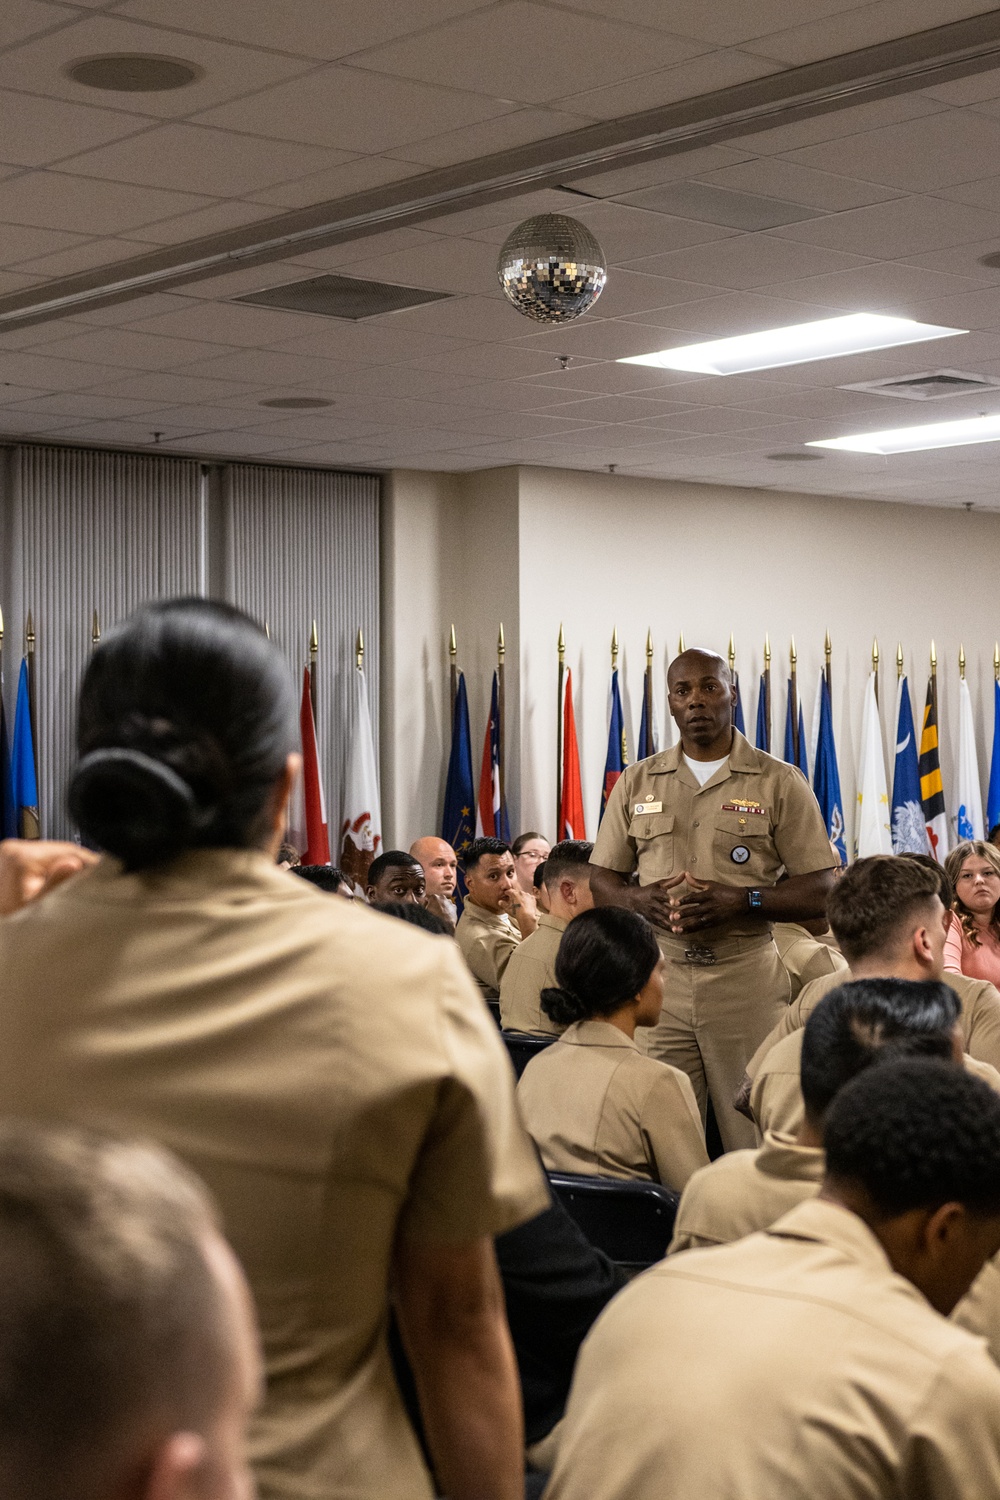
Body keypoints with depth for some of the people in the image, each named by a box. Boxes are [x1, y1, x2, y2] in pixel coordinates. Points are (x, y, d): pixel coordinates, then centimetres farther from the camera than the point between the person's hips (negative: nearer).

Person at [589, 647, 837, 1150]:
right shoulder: (637, 783, 12)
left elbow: (820, 891, 0)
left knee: (756, 1141, 0)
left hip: (746, 977, -2)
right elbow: (602, 881, 15)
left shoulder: (780, 782, 3)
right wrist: (639, 898, -8)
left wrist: (741, 901, -15)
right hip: (657, 977, 2)